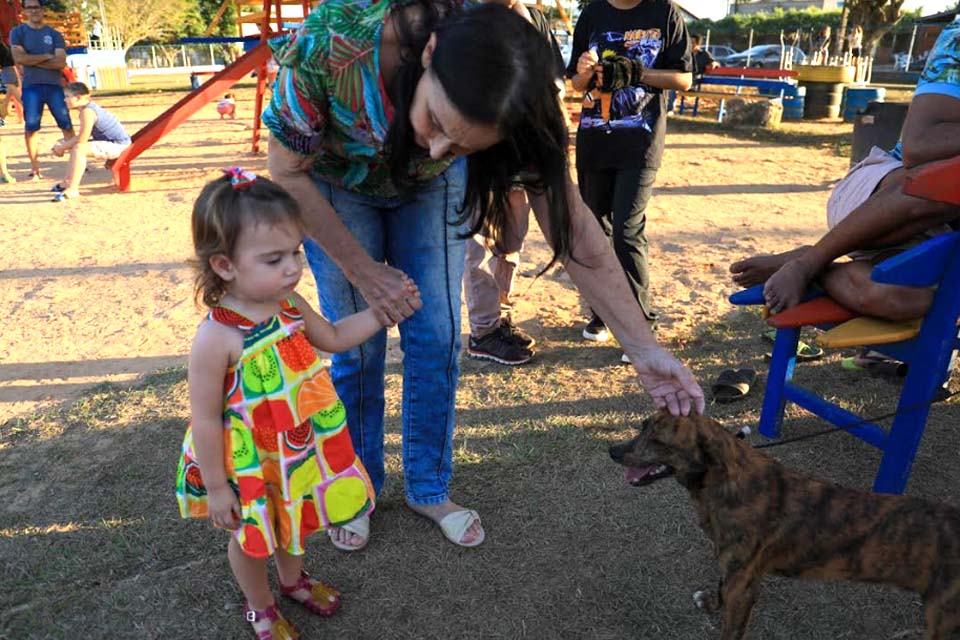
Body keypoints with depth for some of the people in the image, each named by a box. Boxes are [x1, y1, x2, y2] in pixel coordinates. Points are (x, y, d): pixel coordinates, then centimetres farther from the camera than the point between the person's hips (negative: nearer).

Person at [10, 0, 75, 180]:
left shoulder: (54, 34, 8)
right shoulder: (17, 32, 7)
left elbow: (61, 62, -5)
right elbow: (19, 58, -8)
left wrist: (32, 61, -7)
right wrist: (46, 57, -6)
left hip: (54, 86, 0)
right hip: (31, 87, 0)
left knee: (66, 125, -3)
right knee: (31, 127, -2)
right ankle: (35, 169, 4)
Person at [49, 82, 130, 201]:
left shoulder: (87, 112, -19)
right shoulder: (90, 108, 11)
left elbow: (82, 139, -23)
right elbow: (82, 136, 17)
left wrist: (62, 147, -9)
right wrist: (64, 143, 7)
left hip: (117, 145, -12)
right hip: (112, 142, 12)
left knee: (79, 149, -29)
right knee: (75, 146, 25)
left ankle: (72, 190, -29)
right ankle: (67, 182, 29)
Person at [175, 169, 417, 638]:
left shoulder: (290, 305, -12)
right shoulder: (216, 338, -32)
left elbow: (334, 338, 7)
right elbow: (206, 419, -23)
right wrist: (216, 487, -15)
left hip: (297, 452, 6)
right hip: (247, 464, -6)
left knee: (293, 519, 30)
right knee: (251, 537, 21)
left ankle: (292, 579, 60)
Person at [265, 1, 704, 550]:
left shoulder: (508, 98, -33)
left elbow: (571, 224, -26)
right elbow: (288, 173, -22)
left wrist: (646, 349, -26)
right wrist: (364, 271, -19)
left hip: (429, 188, 2)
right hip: (335, 184, -1)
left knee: (438, 339, -1)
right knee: (356, 343, -2)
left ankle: (429, 488, 22)